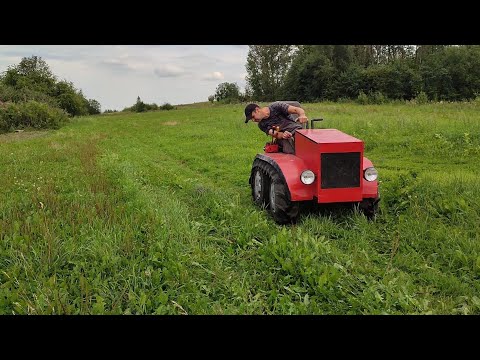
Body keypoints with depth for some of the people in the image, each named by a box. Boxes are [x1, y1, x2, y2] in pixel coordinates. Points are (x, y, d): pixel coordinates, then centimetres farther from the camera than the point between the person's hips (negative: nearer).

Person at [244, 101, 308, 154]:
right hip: (285, 140, 2)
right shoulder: (262, 125, 9)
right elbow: (275, 134, -5)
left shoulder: (276, 106, -3)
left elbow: (297, 109, -13)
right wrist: (282, 135, -30)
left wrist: (302, 115, -37)